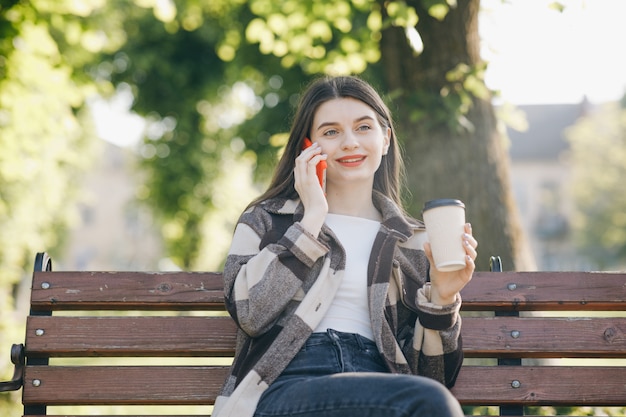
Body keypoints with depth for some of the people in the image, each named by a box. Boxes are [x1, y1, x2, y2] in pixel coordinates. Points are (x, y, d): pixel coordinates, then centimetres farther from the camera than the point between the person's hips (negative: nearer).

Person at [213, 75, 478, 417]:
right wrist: (312, 218, 1)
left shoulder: (413, 243, 21)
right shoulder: (265, 220, 17)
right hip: (288, 386, -3)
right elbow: (249, 313, -4)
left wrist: (441, 296, -4)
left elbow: (428, 371, 14)